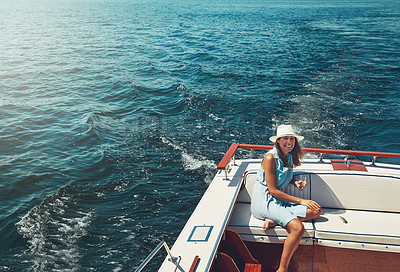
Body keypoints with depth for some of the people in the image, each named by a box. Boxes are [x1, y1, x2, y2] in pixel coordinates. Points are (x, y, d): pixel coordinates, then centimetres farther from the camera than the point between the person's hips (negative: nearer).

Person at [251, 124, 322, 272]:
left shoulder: (289, 156, 7)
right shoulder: (270, 158, -17)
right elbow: (272, 191, -18)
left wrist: (295, 182, 1)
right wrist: (300, 201, -15)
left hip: (279, 199, 8)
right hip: (264, 201, -8)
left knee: (317, 210, -7)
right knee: (298, 228, -28)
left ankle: (274, 220, -15)